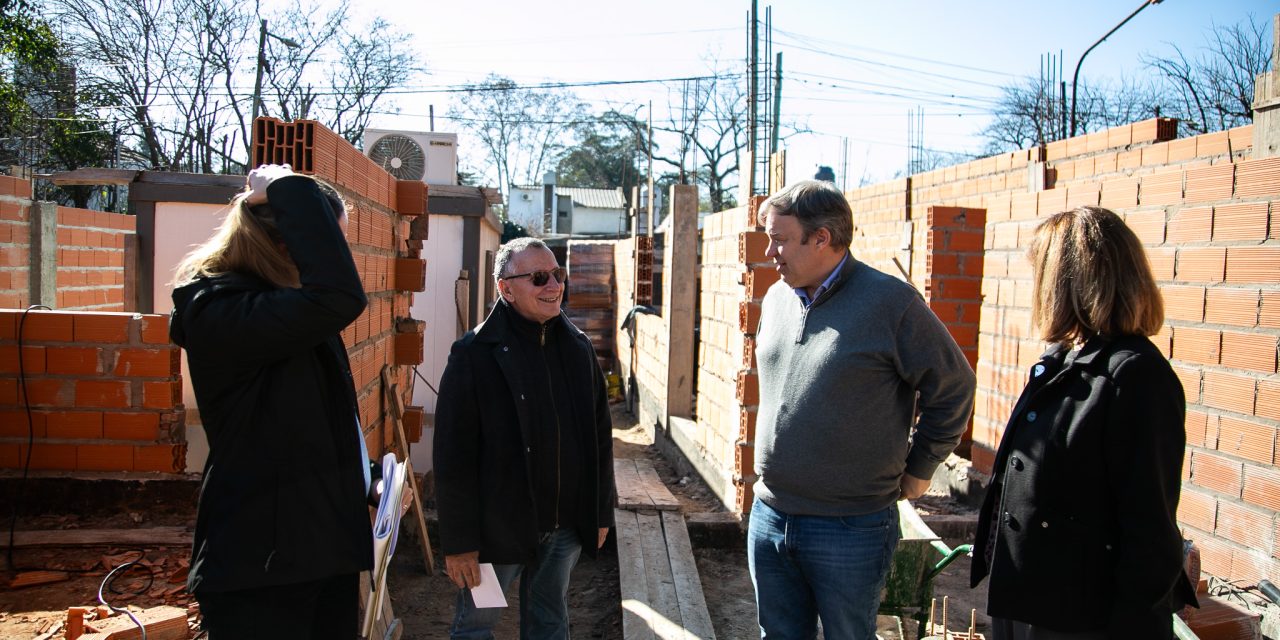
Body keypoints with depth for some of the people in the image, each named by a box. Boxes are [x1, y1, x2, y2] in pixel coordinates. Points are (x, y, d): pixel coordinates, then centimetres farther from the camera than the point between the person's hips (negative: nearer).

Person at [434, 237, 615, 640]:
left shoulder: (578, 347, 4)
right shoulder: (475, 354, -12)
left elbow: (600, 436, 9)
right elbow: (453, 457, -13)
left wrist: (601, 512, 8)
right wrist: (458, 541, -13)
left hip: (565, 526, 5)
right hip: (498, 526, -4)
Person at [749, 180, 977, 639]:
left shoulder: (890, 302, -14)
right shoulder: (777, 299, 7)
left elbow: (952, 390, -5)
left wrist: (917, 470, 1)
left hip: (851, 529, -6)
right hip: (769, 515, 6)